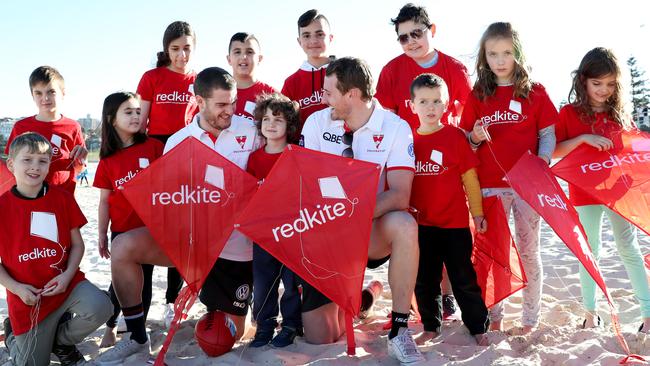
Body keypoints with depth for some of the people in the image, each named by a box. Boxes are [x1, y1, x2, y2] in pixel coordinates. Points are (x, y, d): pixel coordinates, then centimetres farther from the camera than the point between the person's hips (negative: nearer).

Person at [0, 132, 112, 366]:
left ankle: (60, 340, 5)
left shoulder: (62, 197, -2)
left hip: (65, 282, 1)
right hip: (28, 297, -1)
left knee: (100, 308, -29)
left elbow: (77, 244, 1)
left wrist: (68, 275, -14)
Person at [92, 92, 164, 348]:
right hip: (122, 230, 1)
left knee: (144, 279, 9)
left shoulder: (153, 146, -4)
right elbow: (104, 200, 4)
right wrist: (102, 235, 4)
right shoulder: (108, 159, 1)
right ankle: (110, 327, 30)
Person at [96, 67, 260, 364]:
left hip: (236, 245, -1)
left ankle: (216, 311, 42)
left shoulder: (251, 131, -2)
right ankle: (137, 338, -5)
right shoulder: (178, 141, 2)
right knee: (123, 246, -22)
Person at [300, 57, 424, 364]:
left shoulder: (396, 128, -10)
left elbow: (400, 194, -19)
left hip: (371, 232, -2)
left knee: (404, 225, -38)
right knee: (319, 341, -2)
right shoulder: (317, 122, -2)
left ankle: (399, 331, -22)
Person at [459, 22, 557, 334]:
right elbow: (466, 141, 10)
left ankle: (530, 320, 18)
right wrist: (475, 138, -12)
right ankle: (493, 317, 20)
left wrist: (542, 162, -15)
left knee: (528, 250, 6)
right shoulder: (477, 96, 6)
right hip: (490, 185, 1)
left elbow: (548, 135, 2)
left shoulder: (535, 92, 2)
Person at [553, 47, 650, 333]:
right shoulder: (569, 113, -3)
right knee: (591, 251, 8)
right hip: (585, 192, -2)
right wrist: (583, 138, -21)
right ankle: (590, 312, 19)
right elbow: (553, 152, -8)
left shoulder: (620, 114, 5)